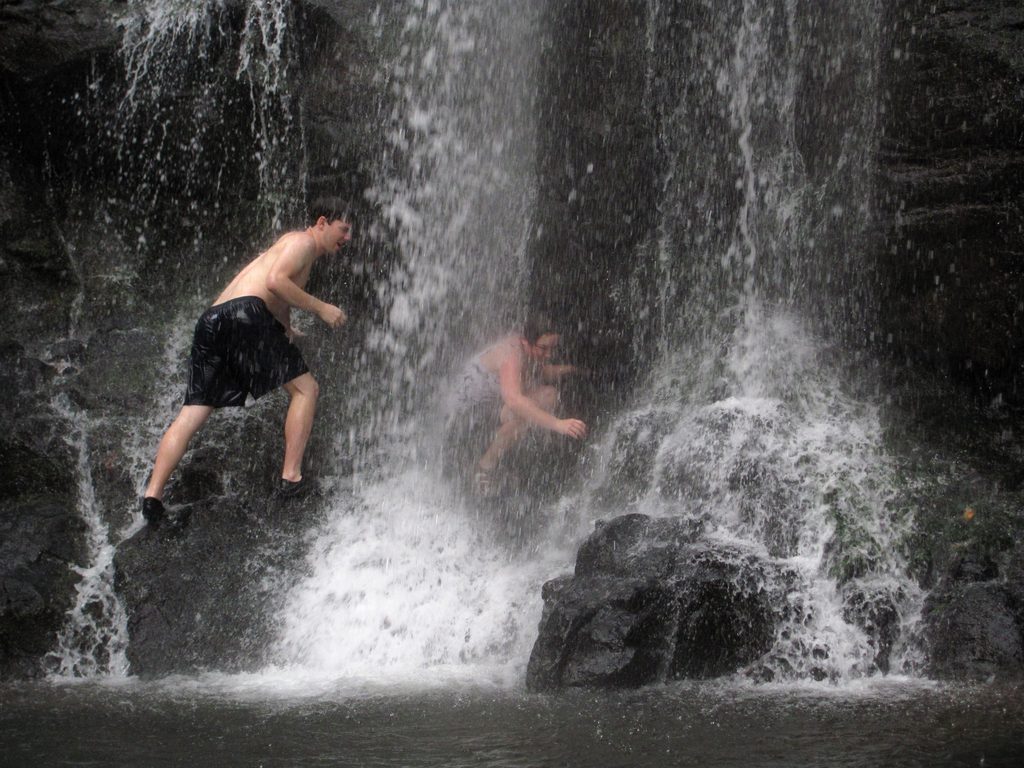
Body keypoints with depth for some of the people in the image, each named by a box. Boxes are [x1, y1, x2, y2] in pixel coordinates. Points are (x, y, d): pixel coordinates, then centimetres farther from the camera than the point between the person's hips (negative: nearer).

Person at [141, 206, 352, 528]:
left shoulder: (290, 246, 38)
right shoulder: (304, 241, 8)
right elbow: (275, 281, -8)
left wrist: (285, 327, 22)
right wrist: (320, 308, -4)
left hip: (211, 320, 9)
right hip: (246, 311, -9)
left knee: (192, 413, 1)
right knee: (305, 389, 3)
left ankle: (153, 495, -10)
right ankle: (291, 478, -7)